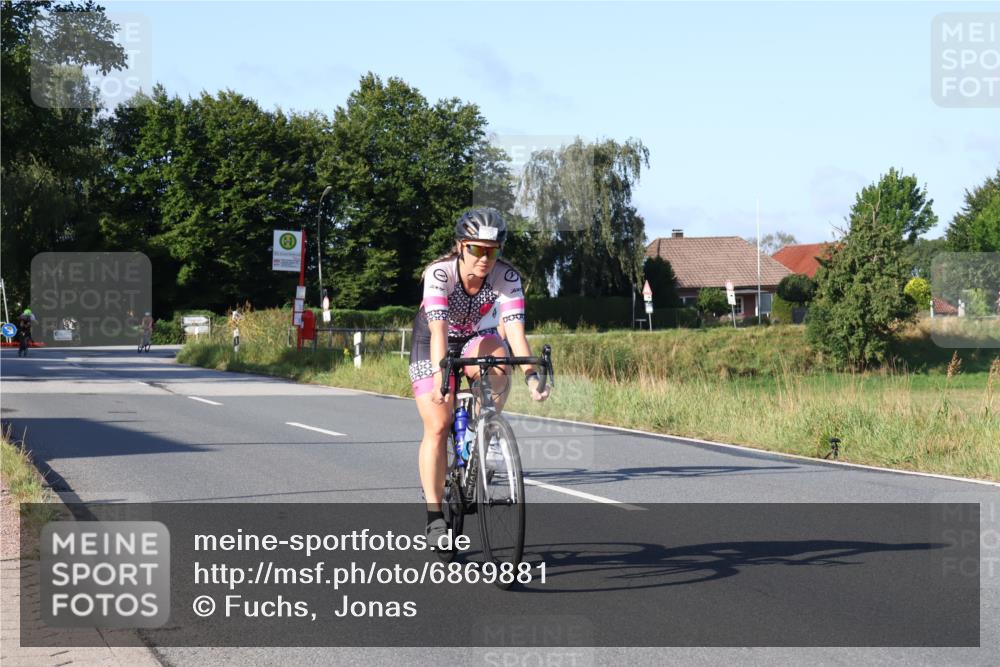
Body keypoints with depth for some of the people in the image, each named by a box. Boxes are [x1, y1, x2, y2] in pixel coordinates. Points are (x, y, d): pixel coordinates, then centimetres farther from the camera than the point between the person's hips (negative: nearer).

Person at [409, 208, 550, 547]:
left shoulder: (506, 276, -27)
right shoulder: (439, 273, -32)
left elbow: (515, 327, -36)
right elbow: (438, 329, -43)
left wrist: (531, 375, -50)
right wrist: (440, 373, -58)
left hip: (478, 335, 2)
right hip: (433, 341, -2)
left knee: (498, 366, -35)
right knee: (437, 427, -12)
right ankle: (435, 519, -4)